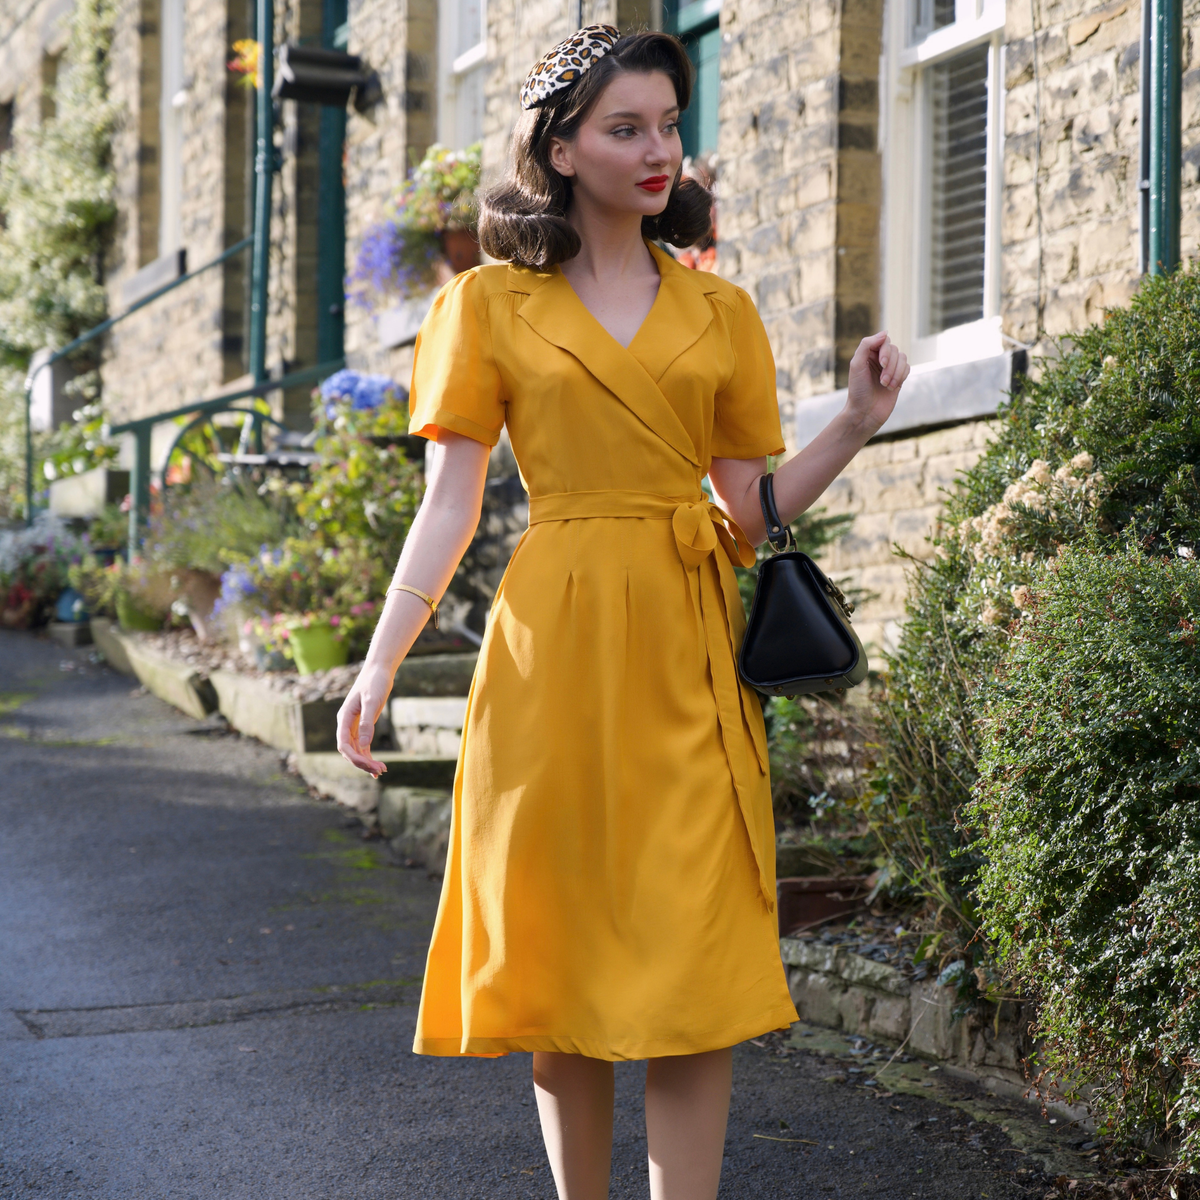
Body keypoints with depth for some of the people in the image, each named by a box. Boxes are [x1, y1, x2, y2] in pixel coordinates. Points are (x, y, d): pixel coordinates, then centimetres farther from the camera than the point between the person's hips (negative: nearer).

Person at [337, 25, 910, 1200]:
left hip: (688, 655, 2)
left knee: (697, 968, -5)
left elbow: (749, 511, 11)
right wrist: (378, 664, -6)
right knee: (563, 960, 4)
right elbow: (450, 508, 3)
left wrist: (856, 423, -1)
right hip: (555, 654, -1)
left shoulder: (719, 311, 13)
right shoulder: (491, 305, 6)